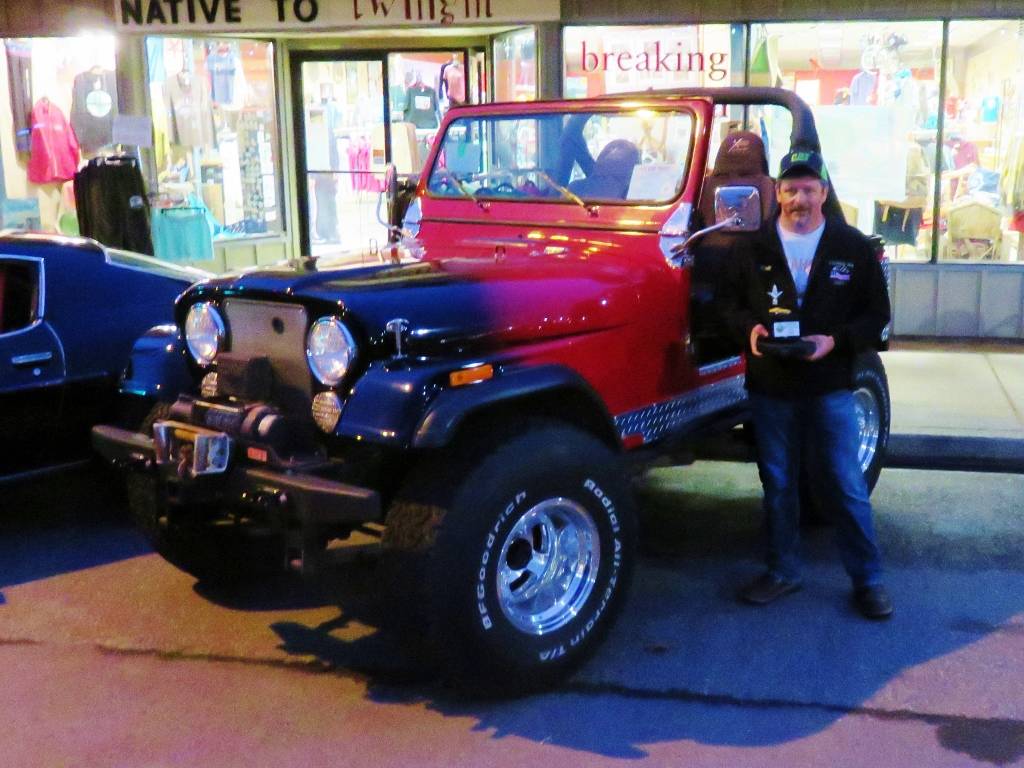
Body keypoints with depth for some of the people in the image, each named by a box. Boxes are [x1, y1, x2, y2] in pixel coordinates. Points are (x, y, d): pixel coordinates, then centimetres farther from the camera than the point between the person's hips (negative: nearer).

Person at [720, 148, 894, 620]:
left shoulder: (853, 247, -1)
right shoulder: (752, 247, 2)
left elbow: (876, 313, 1)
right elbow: (730, 303, 8)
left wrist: (835, 341, -15)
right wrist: (749, 329, -13)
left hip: (830, 385, -1)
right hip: (770, 386, 2)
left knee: (847, 485, 2)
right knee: (778, 483, 12)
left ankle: (867, 579, 15)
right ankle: (782, 571, 26)